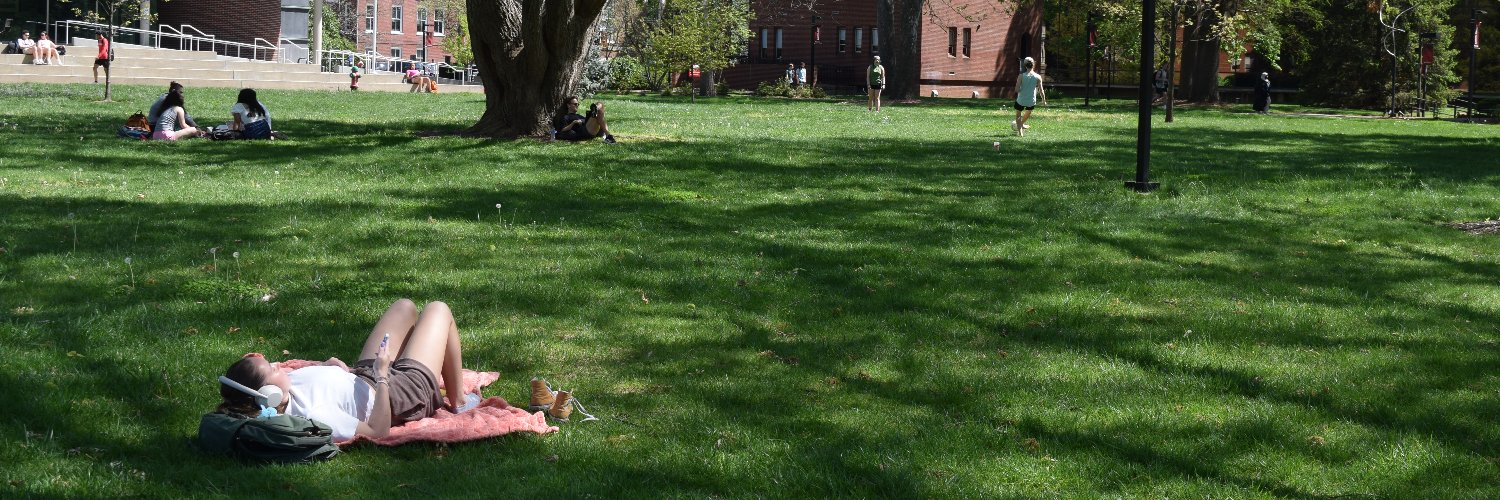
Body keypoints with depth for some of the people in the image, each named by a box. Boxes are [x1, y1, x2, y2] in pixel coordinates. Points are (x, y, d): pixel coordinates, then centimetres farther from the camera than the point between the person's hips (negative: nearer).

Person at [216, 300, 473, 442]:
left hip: (363, 374, 8)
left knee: (405, 306, 26)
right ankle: (457, 401, 31)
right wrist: (383, 378, -32)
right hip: (406, 393, -8)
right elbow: (378, 431, -37)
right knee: (438, 310, 11)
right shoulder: (312, 414, -46)